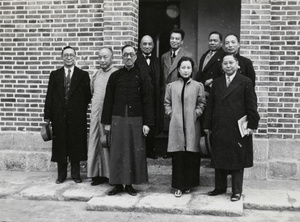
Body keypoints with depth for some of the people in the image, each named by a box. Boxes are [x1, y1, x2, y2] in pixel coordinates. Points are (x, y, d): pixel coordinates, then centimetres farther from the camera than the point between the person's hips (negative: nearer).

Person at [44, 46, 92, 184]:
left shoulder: (83, 75, 5)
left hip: (77, 117, -1)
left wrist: (81, 108, -2)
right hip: (59, 116, 1)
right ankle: (61, 175, 14)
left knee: (76, 145, 3)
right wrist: (47, 116, 0)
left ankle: (75, 174, 14)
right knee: (60, 145, 4)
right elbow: (49, 96, 5)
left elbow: (87, 96, 6)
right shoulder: (55, 75, 9)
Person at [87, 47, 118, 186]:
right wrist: (97, 103, 15)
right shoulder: (95, 75, 13)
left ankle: (111, 173, 10)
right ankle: (98, 174, 15)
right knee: (96, 142, 6)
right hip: (96, 113, 5)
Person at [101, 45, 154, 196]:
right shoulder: (115, 76, 7)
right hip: (118, 119, 1)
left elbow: (147, 101, 1)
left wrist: (147, 123, -5)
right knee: (117, 151, 2)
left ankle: (130, 184, 13)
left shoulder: (142, 77, 3)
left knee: (135, 152, 2)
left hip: (136, 119, -1)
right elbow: (108, 100, 8)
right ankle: (118, 184, 12)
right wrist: (106, 122, 4)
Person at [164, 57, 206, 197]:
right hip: (176, 125, 1)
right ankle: (178, 186, 7)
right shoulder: (171, 86, 8)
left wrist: (195, 114, -6)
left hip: (192, 126, 0)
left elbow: (202, 104, 7)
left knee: (191, 156, 3)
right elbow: (167, 103, 14)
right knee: (177, 156, 0)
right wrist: (171, 113, 1)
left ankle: (188, 184, 16)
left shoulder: (198, 86, 4)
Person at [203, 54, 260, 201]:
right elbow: (210, 105, 11)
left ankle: (237, 191, 12)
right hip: (218, 128, 4)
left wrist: (252, 125, -9)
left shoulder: (245, 82, -1)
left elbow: (251, 106, -4)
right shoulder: (216, 83, 12)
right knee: (218, 159, 10)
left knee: (237, 160, 2)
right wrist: (207, 125, 8)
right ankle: (220, 187, 23)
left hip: (237, 128, -4)